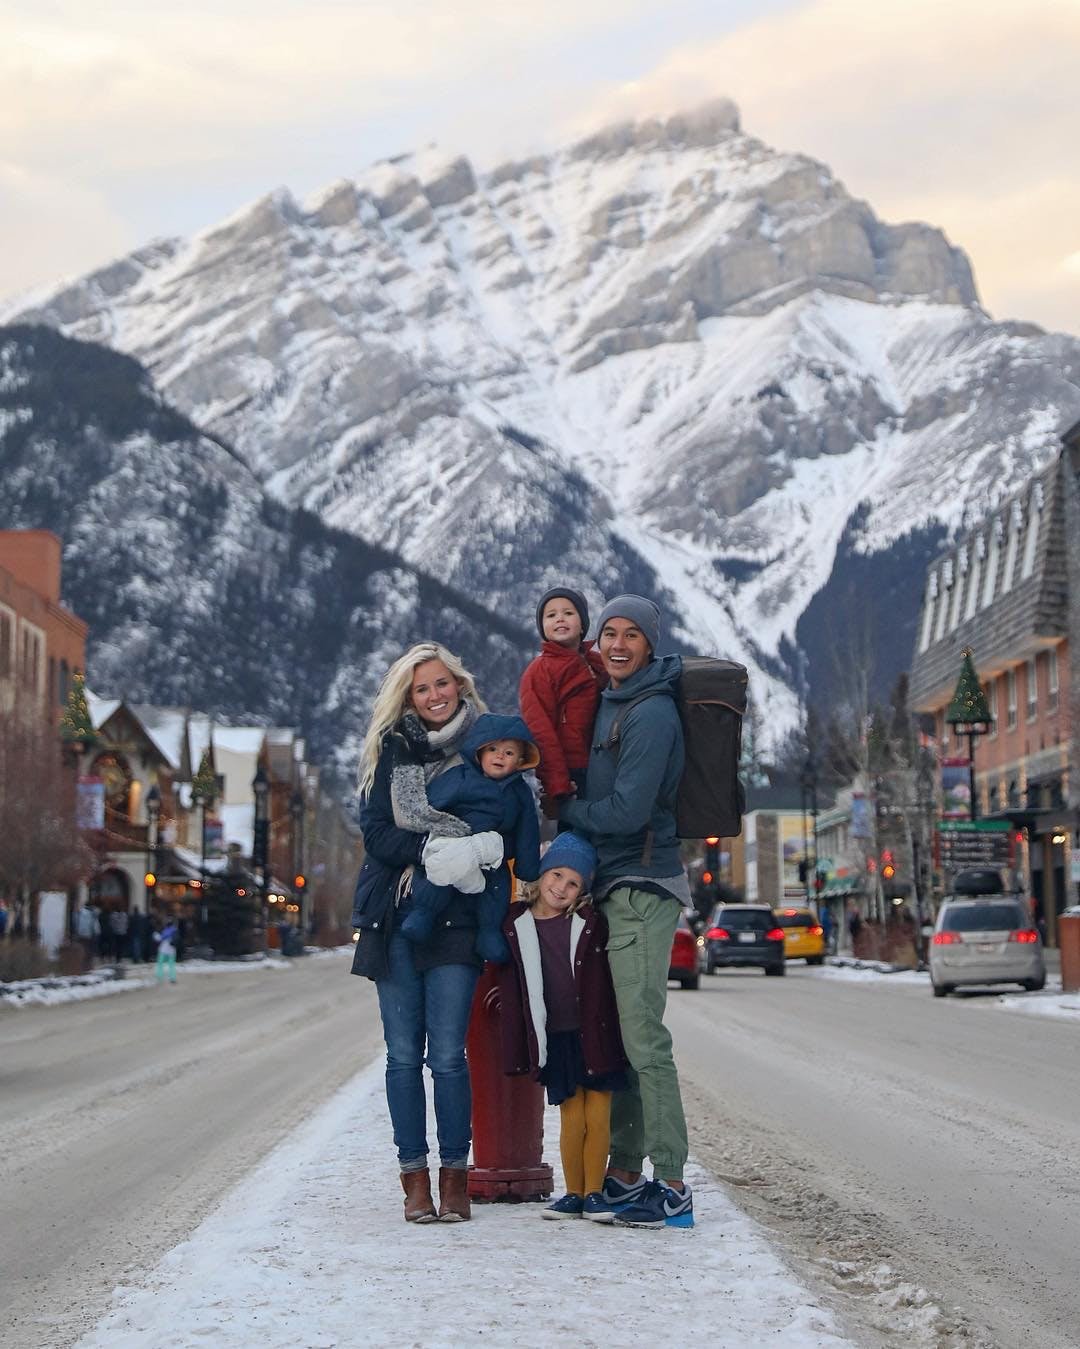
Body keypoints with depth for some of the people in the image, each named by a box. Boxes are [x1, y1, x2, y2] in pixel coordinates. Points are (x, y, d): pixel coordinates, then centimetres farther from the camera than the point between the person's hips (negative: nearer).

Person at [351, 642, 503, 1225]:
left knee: (448, 1054, -7)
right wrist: (430, 849, -17)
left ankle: (455, 1176, 3)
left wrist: (470, 854, -17)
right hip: (393, 914, 2)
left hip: (455, 918, -2)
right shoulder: (389, 748, 10)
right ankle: (414, 1177, 10)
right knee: (403, 1053, 2)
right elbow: (375, 832, 1)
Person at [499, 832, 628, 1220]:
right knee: (571, 1119, 1)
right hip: (555, 1039, 1)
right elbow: (511, 991, 7)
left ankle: (594, 1193, 11)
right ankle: (573, 1194, 13)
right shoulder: (517, 924, 1)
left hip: (594, 1034, 0)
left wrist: (607, 1035, 1)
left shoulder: (590, 923, -2)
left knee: (598, 1117, 1)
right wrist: (517, 1050, 6)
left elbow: (603, 983, 4)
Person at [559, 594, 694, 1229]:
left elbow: (628, 810, -18)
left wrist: (564, 810, -4)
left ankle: (672, 1188, -11)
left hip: (643, 887, -10)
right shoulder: (611, 704, 17)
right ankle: (624, 1173, 20)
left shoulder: (652, 712, -13)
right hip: (614, 887, 10)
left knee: (644, 1037, -12)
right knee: (615, 1035, 13)